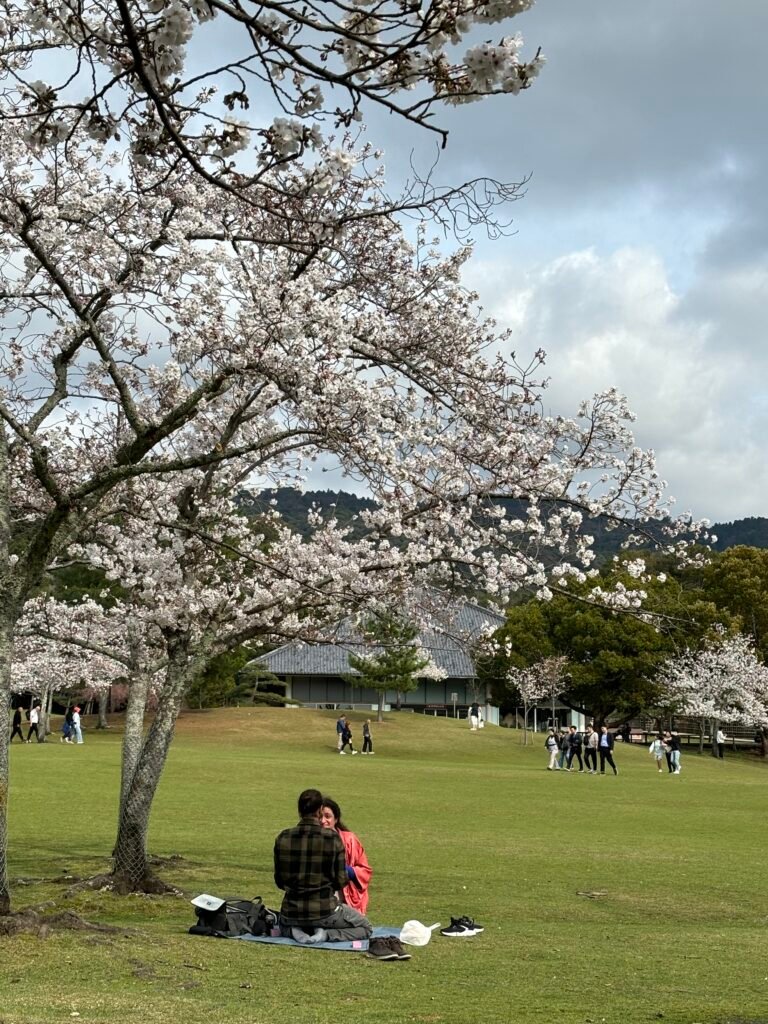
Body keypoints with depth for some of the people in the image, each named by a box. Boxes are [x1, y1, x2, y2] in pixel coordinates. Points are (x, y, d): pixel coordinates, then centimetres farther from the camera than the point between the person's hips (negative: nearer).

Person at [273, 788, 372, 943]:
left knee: (284, 925, 40)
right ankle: (327, 935, -5)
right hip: (324, 911, -3)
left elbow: (279, 882, 2)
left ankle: (295, 932, 4)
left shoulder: (283, 838, -6)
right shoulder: (332, 838, -15)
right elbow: (341, 881, -10)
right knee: (365, 928, 21)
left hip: (291, 912, 3)